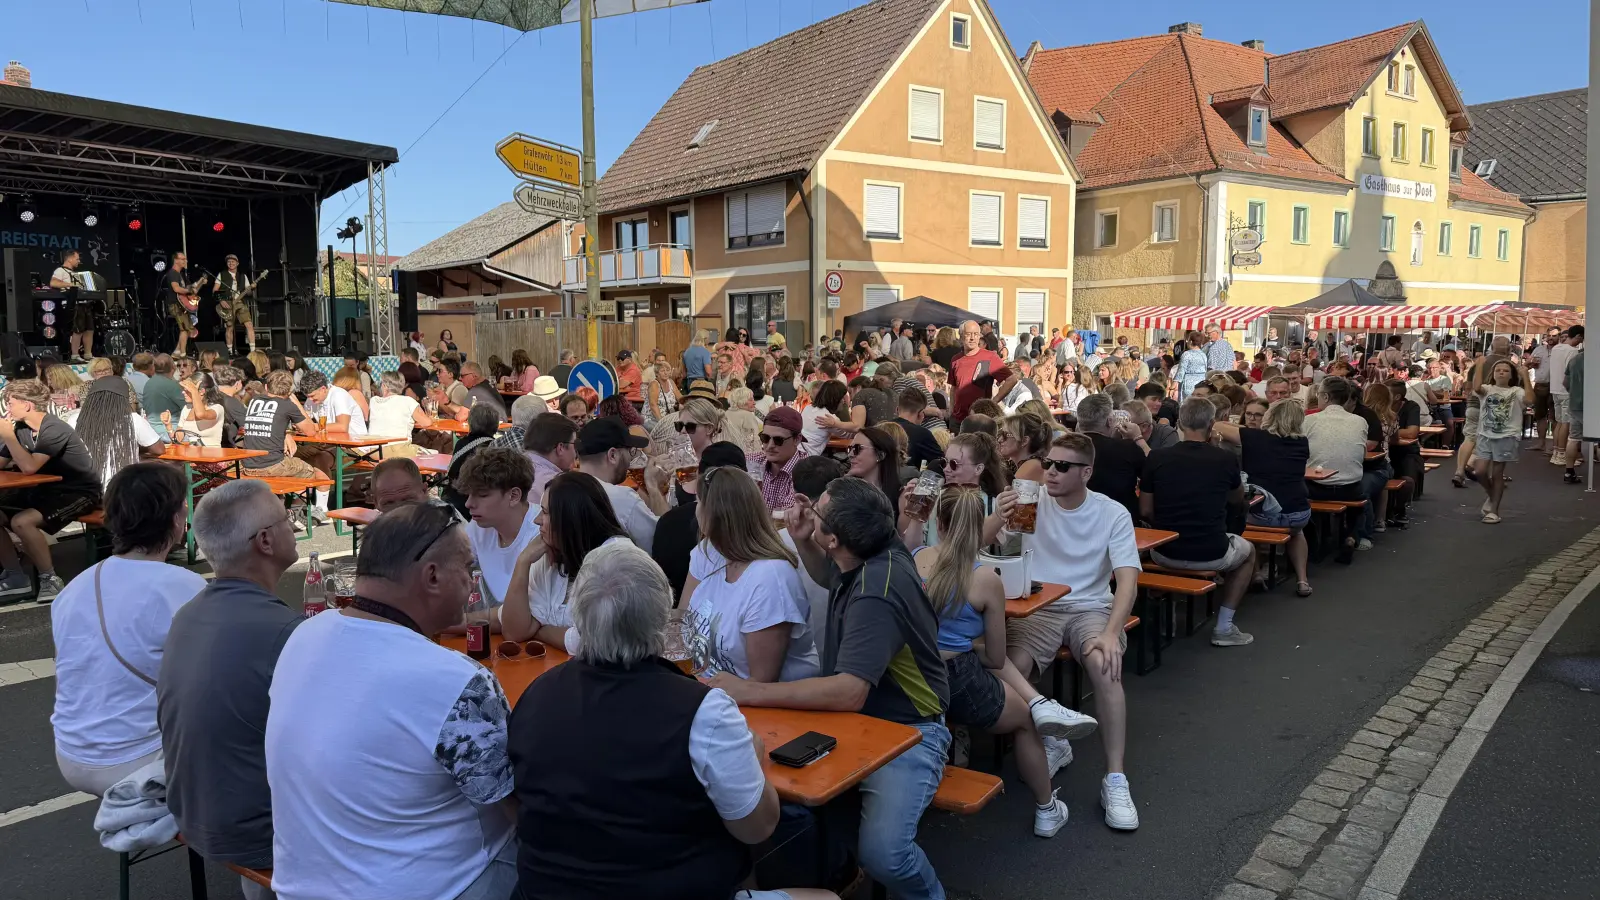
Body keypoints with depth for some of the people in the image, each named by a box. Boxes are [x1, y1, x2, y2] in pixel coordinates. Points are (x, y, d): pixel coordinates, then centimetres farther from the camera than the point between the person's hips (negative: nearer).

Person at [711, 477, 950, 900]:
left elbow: (848, 693, -37)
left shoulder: (876, 593, -30)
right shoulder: (870, 554, -2)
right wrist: (800, 541, 1)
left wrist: (750, 692, -30)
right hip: (861, 718, 9)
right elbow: (830, 576, 23)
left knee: (881, 852, -27)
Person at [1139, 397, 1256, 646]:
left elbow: (1145, 512, -2)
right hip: (1212, 555, -1)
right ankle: (1224, 628, 25)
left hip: (1165, 553, 2)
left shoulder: (1157, 458, -7)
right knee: (1248, 551, 31)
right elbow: (1239, 500, 12)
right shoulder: (1225, 460, -9)